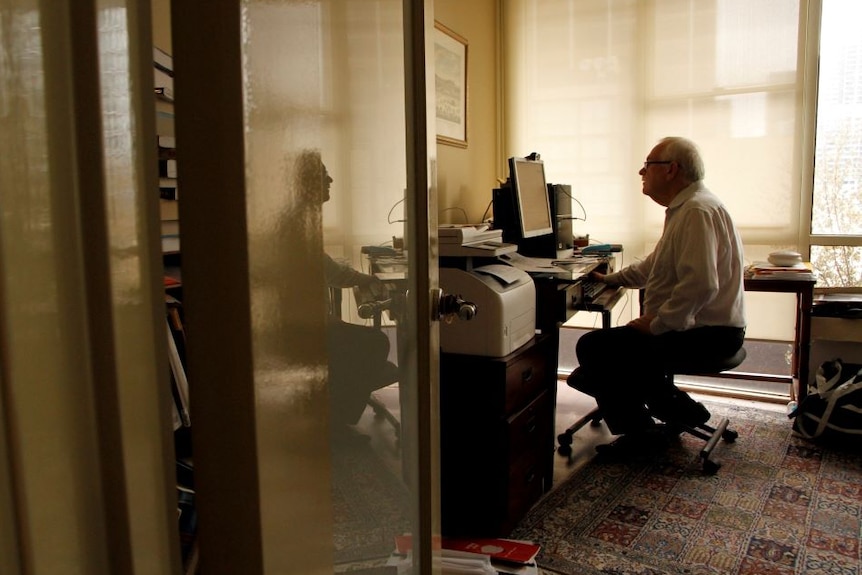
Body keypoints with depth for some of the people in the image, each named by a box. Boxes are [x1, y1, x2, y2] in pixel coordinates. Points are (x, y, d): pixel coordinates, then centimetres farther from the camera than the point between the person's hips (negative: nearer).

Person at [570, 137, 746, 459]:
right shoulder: (684, 208, 16)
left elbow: (700, 285, -30)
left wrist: (655, 324, -23)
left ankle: (639, 433, -2)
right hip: (701, 327, 11)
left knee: (593, 347, -15)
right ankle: (680, 410, 19)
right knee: (618, 342, 22)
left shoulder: (697, 210, -19)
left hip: (707, 334, -11)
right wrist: (610, 280, 25)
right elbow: (654, 265, 28)